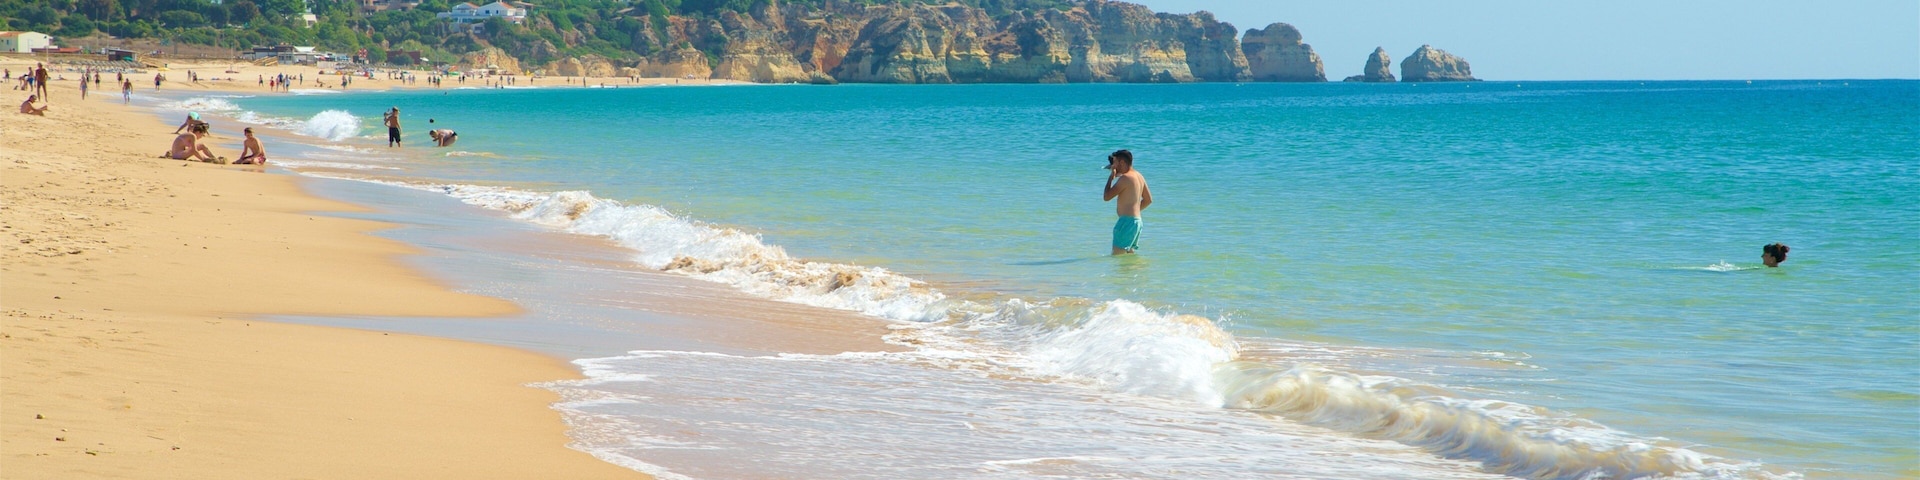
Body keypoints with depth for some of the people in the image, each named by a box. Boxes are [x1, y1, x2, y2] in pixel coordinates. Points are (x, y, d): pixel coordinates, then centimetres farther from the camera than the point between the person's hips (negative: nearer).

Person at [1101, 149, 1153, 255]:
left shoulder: (1125, 178, -14)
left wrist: (1111, 177, -4)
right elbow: (1148, 200, 23)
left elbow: (1106, 197, -13)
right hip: (1137, 220, 10)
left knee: (1117, 255, -13)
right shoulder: (1139, 176, 14)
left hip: (1127, 221, -10)